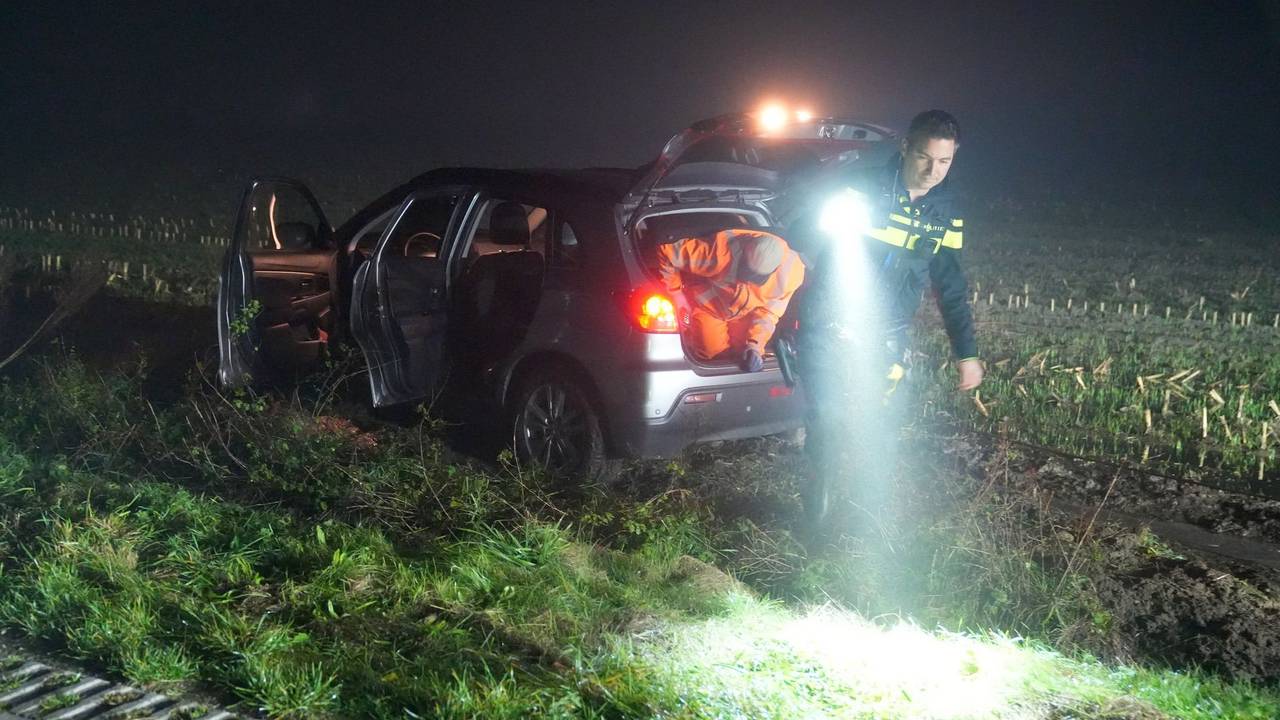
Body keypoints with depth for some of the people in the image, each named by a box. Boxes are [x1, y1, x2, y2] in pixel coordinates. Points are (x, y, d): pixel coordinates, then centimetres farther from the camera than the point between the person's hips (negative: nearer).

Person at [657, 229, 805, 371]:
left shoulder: (792, 269, -31)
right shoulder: (722, 249, -42)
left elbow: (769, 310, -15)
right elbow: (667, 252, -32)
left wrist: (755, 345, -25)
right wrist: (676, 294, -23)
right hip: (709, 304, -2)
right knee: (712, 351, -10)